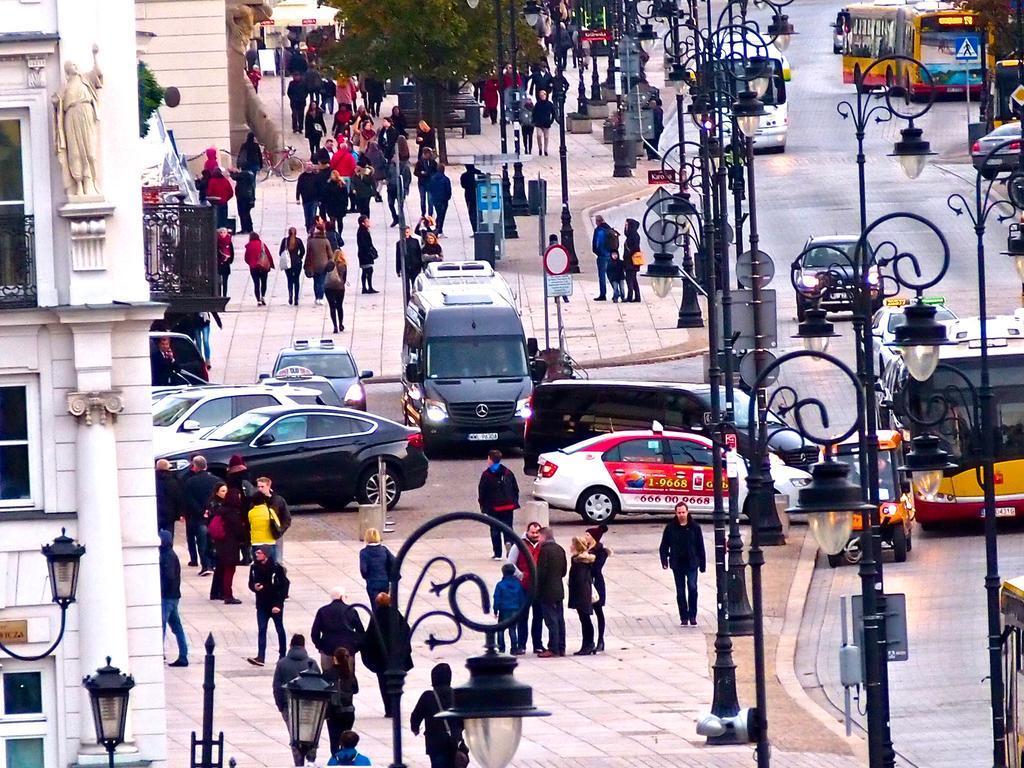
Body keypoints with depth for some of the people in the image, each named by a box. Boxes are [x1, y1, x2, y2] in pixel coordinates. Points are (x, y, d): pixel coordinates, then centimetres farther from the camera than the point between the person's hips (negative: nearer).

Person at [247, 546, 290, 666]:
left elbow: (284, 585, -13)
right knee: (261, 630, -4)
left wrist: (278, 604, -18)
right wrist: (254, 587, -14)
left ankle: (282, 655, 21)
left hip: (275, 604, -4)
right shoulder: (254, 567, 1)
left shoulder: (276, 567, -14)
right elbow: (251, 584, 12)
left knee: (279, 630, 10)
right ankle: (260, 657, -9)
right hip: (262, 604, 4)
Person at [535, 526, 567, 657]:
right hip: (559, 590, 8)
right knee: (559, 619, 11)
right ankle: (561, 648, 15)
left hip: (547, 592, -8)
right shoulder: (560, 550, 8)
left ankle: (553, 649, -5)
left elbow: (541, 572, -18)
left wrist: (537, 588, -9)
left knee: (551, 620, -6)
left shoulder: (545, 550, -15)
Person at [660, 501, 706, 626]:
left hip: (691, 564, -1)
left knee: (692, 588, -14)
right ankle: (684, 617, 13)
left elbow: (700, 547, 5)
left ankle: (692, 616, -3)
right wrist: (664, 561, -7)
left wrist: (702, 564, 4)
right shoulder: (671, 528, 2)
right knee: (680, 592, 5)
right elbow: (664, 546, 6)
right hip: (677, 564, 1)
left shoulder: (694, 527, 0)